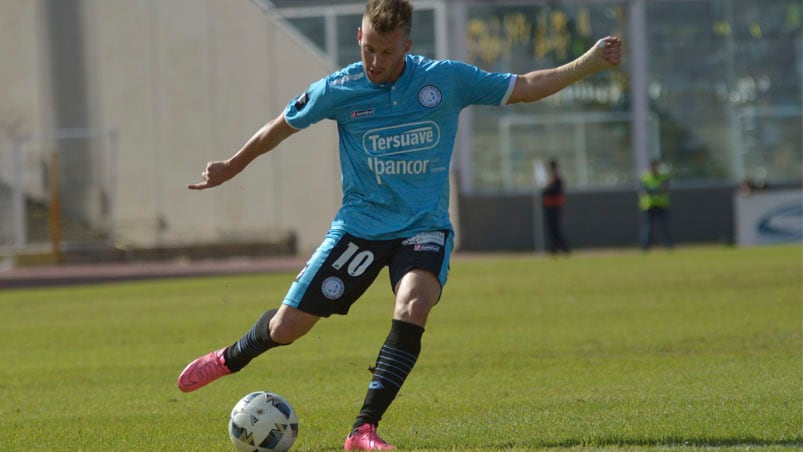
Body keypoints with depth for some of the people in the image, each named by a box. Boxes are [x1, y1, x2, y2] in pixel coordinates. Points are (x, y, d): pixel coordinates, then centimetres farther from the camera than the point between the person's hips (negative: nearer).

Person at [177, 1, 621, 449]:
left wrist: (590, 62, -12)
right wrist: (232, 167, 22)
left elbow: (526, 87, -2)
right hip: (360, 225, 0)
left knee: (413, 308, -31)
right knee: (286, 328, 0)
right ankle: (229, 359, 36)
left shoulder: (447, 80, -8)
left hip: (424, 227, 0)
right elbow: (281, 127, 10)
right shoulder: (338, 90, -8)